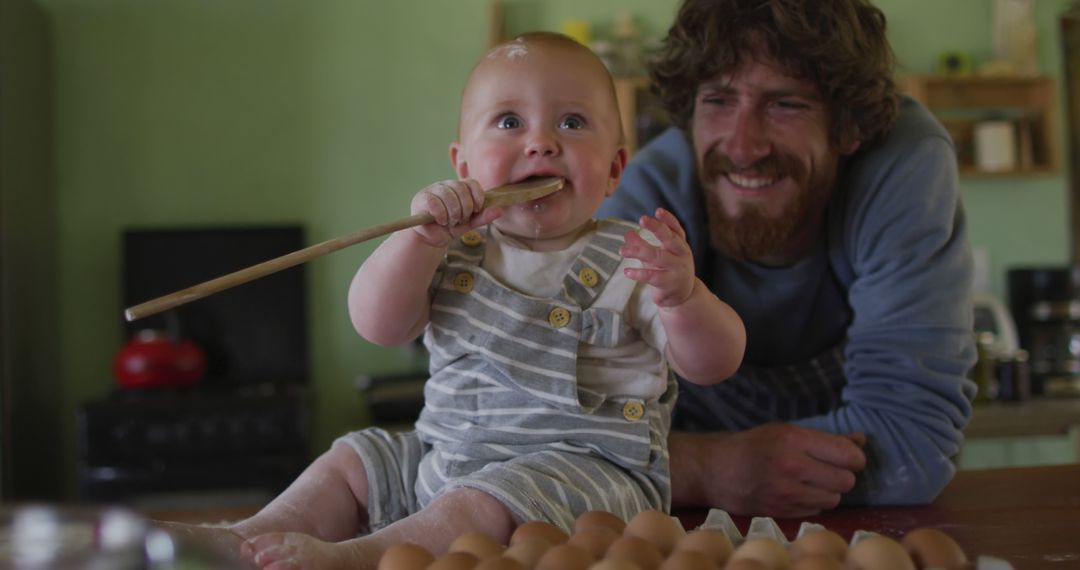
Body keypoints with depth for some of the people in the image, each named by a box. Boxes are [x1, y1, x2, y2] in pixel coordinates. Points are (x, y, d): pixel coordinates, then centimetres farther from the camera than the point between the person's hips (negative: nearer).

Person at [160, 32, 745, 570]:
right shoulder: (458, 254, 7)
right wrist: (422, 237, -19)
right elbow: (377, 324, -4)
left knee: (482, 504, -32)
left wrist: (682, 295, -36)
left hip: (582, 464, -7)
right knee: (350, 463, 9)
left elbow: (715, 363, -14)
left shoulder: (630, 262, -7)